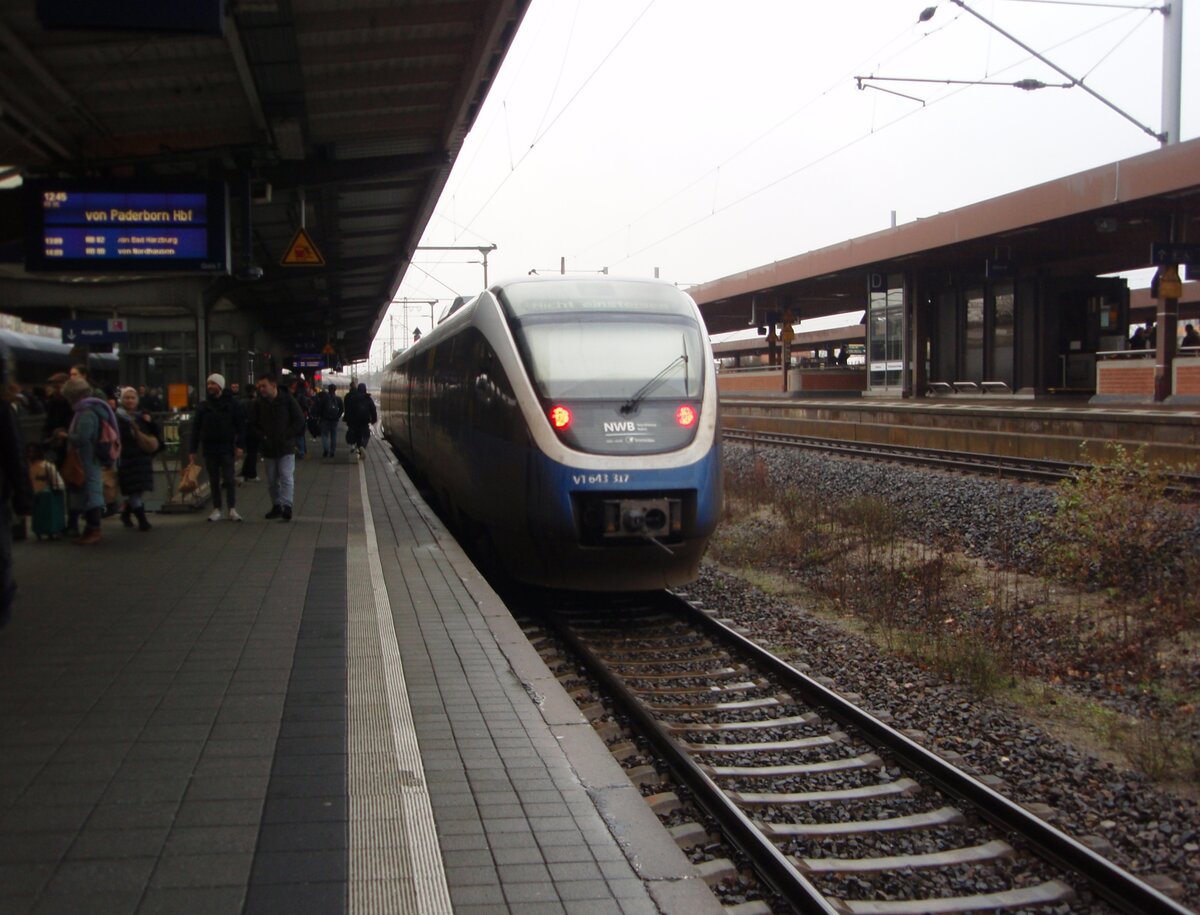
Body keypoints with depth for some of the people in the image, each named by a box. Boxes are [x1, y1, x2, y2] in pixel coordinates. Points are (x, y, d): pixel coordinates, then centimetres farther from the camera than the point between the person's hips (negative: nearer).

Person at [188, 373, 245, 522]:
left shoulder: (232, 404, -1)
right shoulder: (203, 406, 7)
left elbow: (241, 426, -1)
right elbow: (196, 429, 9)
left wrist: (239, 445, -9)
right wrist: (192, 450, 5)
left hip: (226, 448, -3)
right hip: (209, 449, 3)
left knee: (229, 479, -5)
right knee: (214, 481, 7)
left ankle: (233, 509, -2)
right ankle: (217, 509, 12)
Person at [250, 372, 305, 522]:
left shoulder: (287, 400, -6)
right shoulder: (259, 403, 2)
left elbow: (299, 421, -4)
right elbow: (253, 425, 8)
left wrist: (286, 436, -13)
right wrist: (262, 437, -8)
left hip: (286, 448, -4)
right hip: (267, 448, 4)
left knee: (286, 477, -12)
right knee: (272, 480, 10)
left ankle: (287, 506, -15)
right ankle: (276, 506, 20)